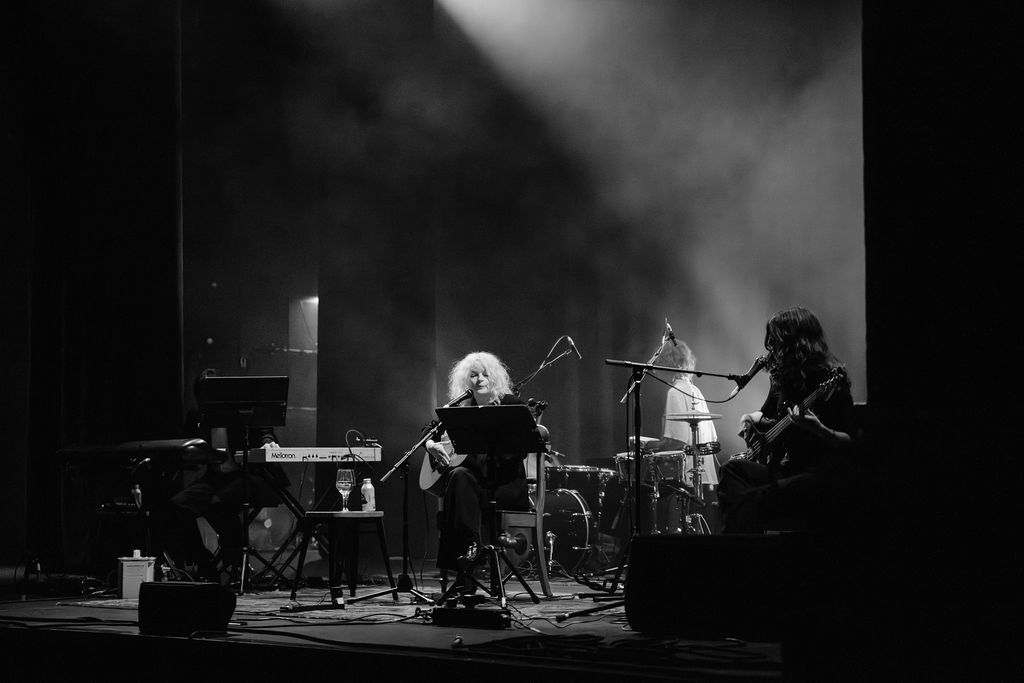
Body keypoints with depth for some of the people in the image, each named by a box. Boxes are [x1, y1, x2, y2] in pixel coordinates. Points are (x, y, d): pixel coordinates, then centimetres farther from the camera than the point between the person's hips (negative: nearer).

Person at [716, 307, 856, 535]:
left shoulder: (830, 379, -9)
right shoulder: (783, 377, 14)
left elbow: (849, 442, -13)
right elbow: (766, 414, 33)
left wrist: (817, 429, -32)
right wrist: (751, 419, 10)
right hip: (787, 470, 8)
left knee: (751, 500, -30)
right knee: (733, 469, -16)